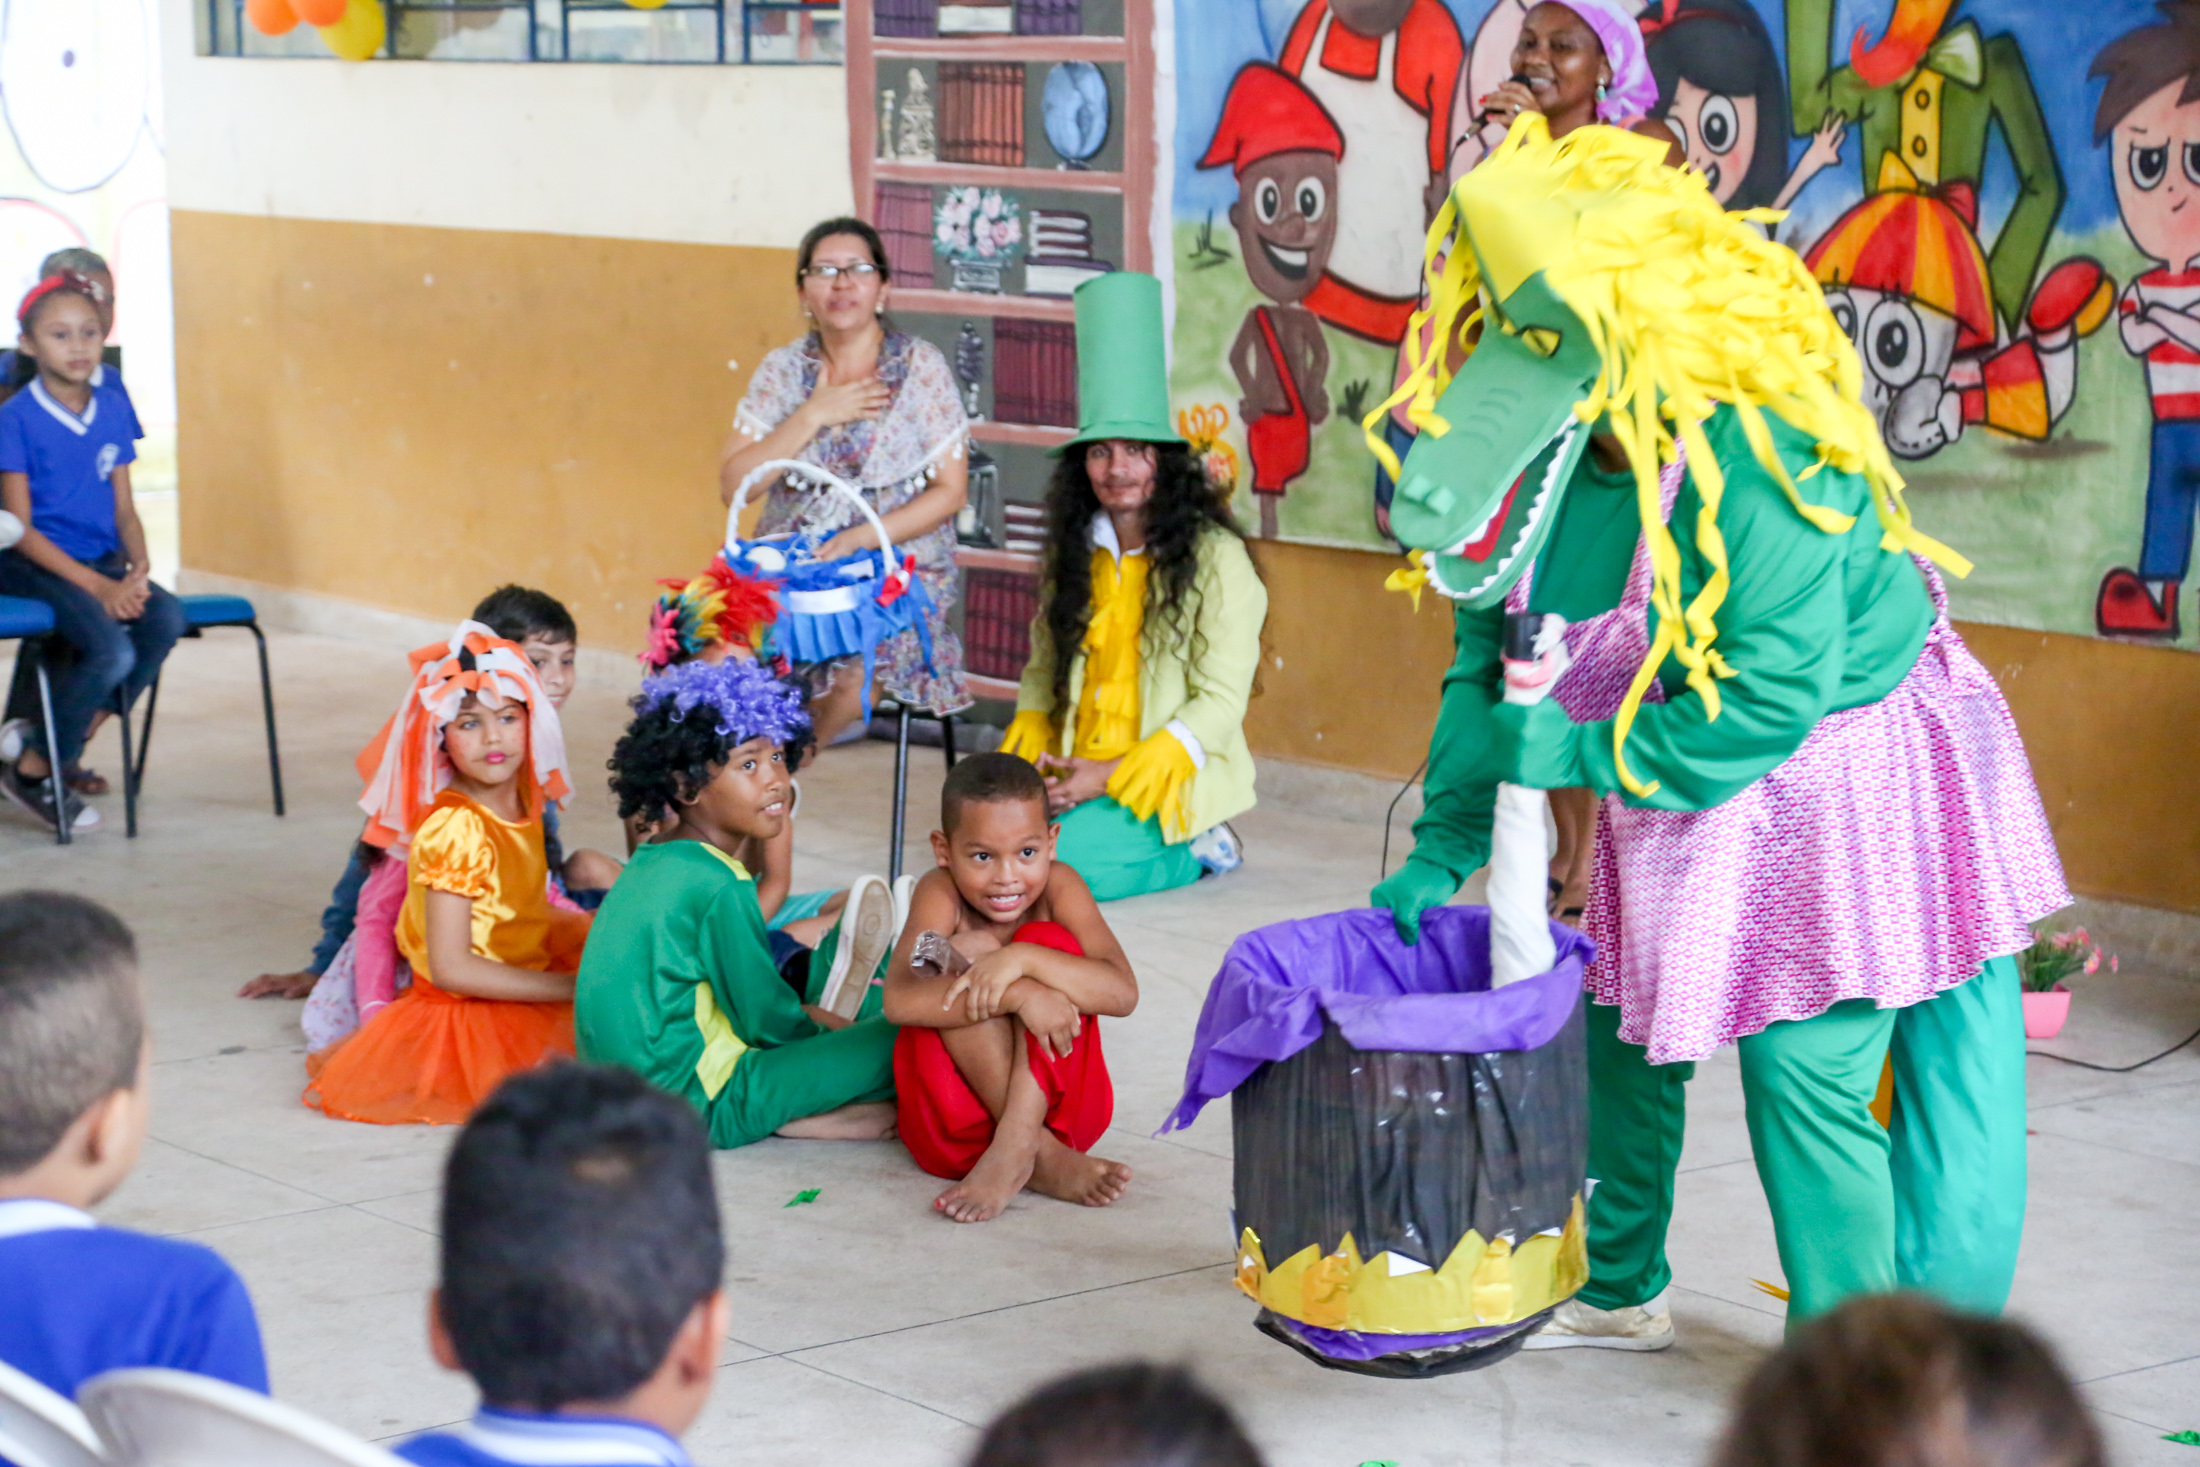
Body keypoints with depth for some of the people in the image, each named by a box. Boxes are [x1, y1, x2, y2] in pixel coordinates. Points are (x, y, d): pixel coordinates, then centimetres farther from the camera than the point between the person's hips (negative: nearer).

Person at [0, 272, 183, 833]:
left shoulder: (114, 408, 9)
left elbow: (124, 510, 12)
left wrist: (137, 568, -8)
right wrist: (95, 586, -18)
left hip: (98, 561, 6)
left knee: (167, 619, -23)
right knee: (111, 650, -28)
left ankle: (70, 745, -8)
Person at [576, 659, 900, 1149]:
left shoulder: (654, 860, 10)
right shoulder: (718, 884, -18)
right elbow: (766, 1021, -10)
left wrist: (815, 1016, 15)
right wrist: (835, 1031, 9)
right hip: (695, 1111, -9)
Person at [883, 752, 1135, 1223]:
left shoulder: (1058, 887, -9)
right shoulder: (941, 894, -13)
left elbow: (1123, 994, -22)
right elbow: (899, 1000, -32)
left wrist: (1023, 959, -35)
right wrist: (1019, 995, -40)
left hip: (1053, 1102, 2)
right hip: (956, 1121, -2)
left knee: (1048, 942, -19)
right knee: (961, 955, -25)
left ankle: (1013, 1149, -32)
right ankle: (1045, 1160, -28)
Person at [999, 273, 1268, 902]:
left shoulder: (1215, 556, -7)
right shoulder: (1076, 553, 12)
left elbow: (1220, 703, -10)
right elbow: (1043, 668, 18)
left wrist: (1112, 777, -17)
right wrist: (1031, 746, -4)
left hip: (1171, 780, -6)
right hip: (1078, 773, 6)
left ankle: (1186, 850, 0)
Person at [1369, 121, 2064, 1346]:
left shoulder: (1759, 462, -33)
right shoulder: (1550, 450, -8)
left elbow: (1770, 703, -29)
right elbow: (1491, 654, 2)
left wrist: (1577, 751, -25)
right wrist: (1445, 843, -2)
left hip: (1843, 776, -8)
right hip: (1679, 787, 8)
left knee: (1811, 1080, -6)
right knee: (1629, 1028, 16)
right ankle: (1622, 1292, 39)